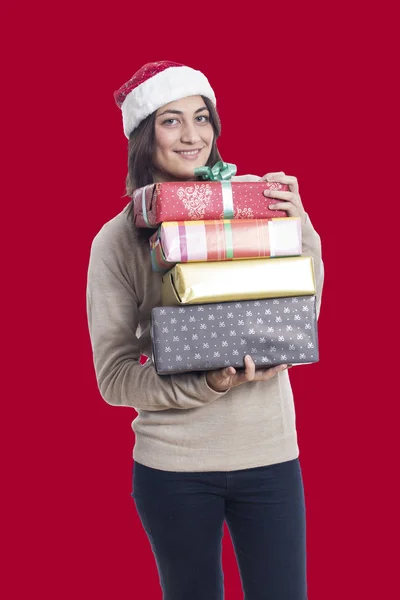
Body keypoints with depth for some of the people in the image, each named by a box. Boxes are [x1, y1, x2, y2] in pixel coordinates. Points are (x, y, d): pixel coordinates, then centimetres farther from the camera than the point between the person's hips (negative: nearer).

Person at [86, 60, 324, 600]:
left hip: (271, 455, 2)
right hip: (174, 464, -1)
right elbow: (114, 378, -6)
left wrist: (302, 234, -11)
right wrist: (208, 385, -21)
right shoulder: (118, 240, -6)